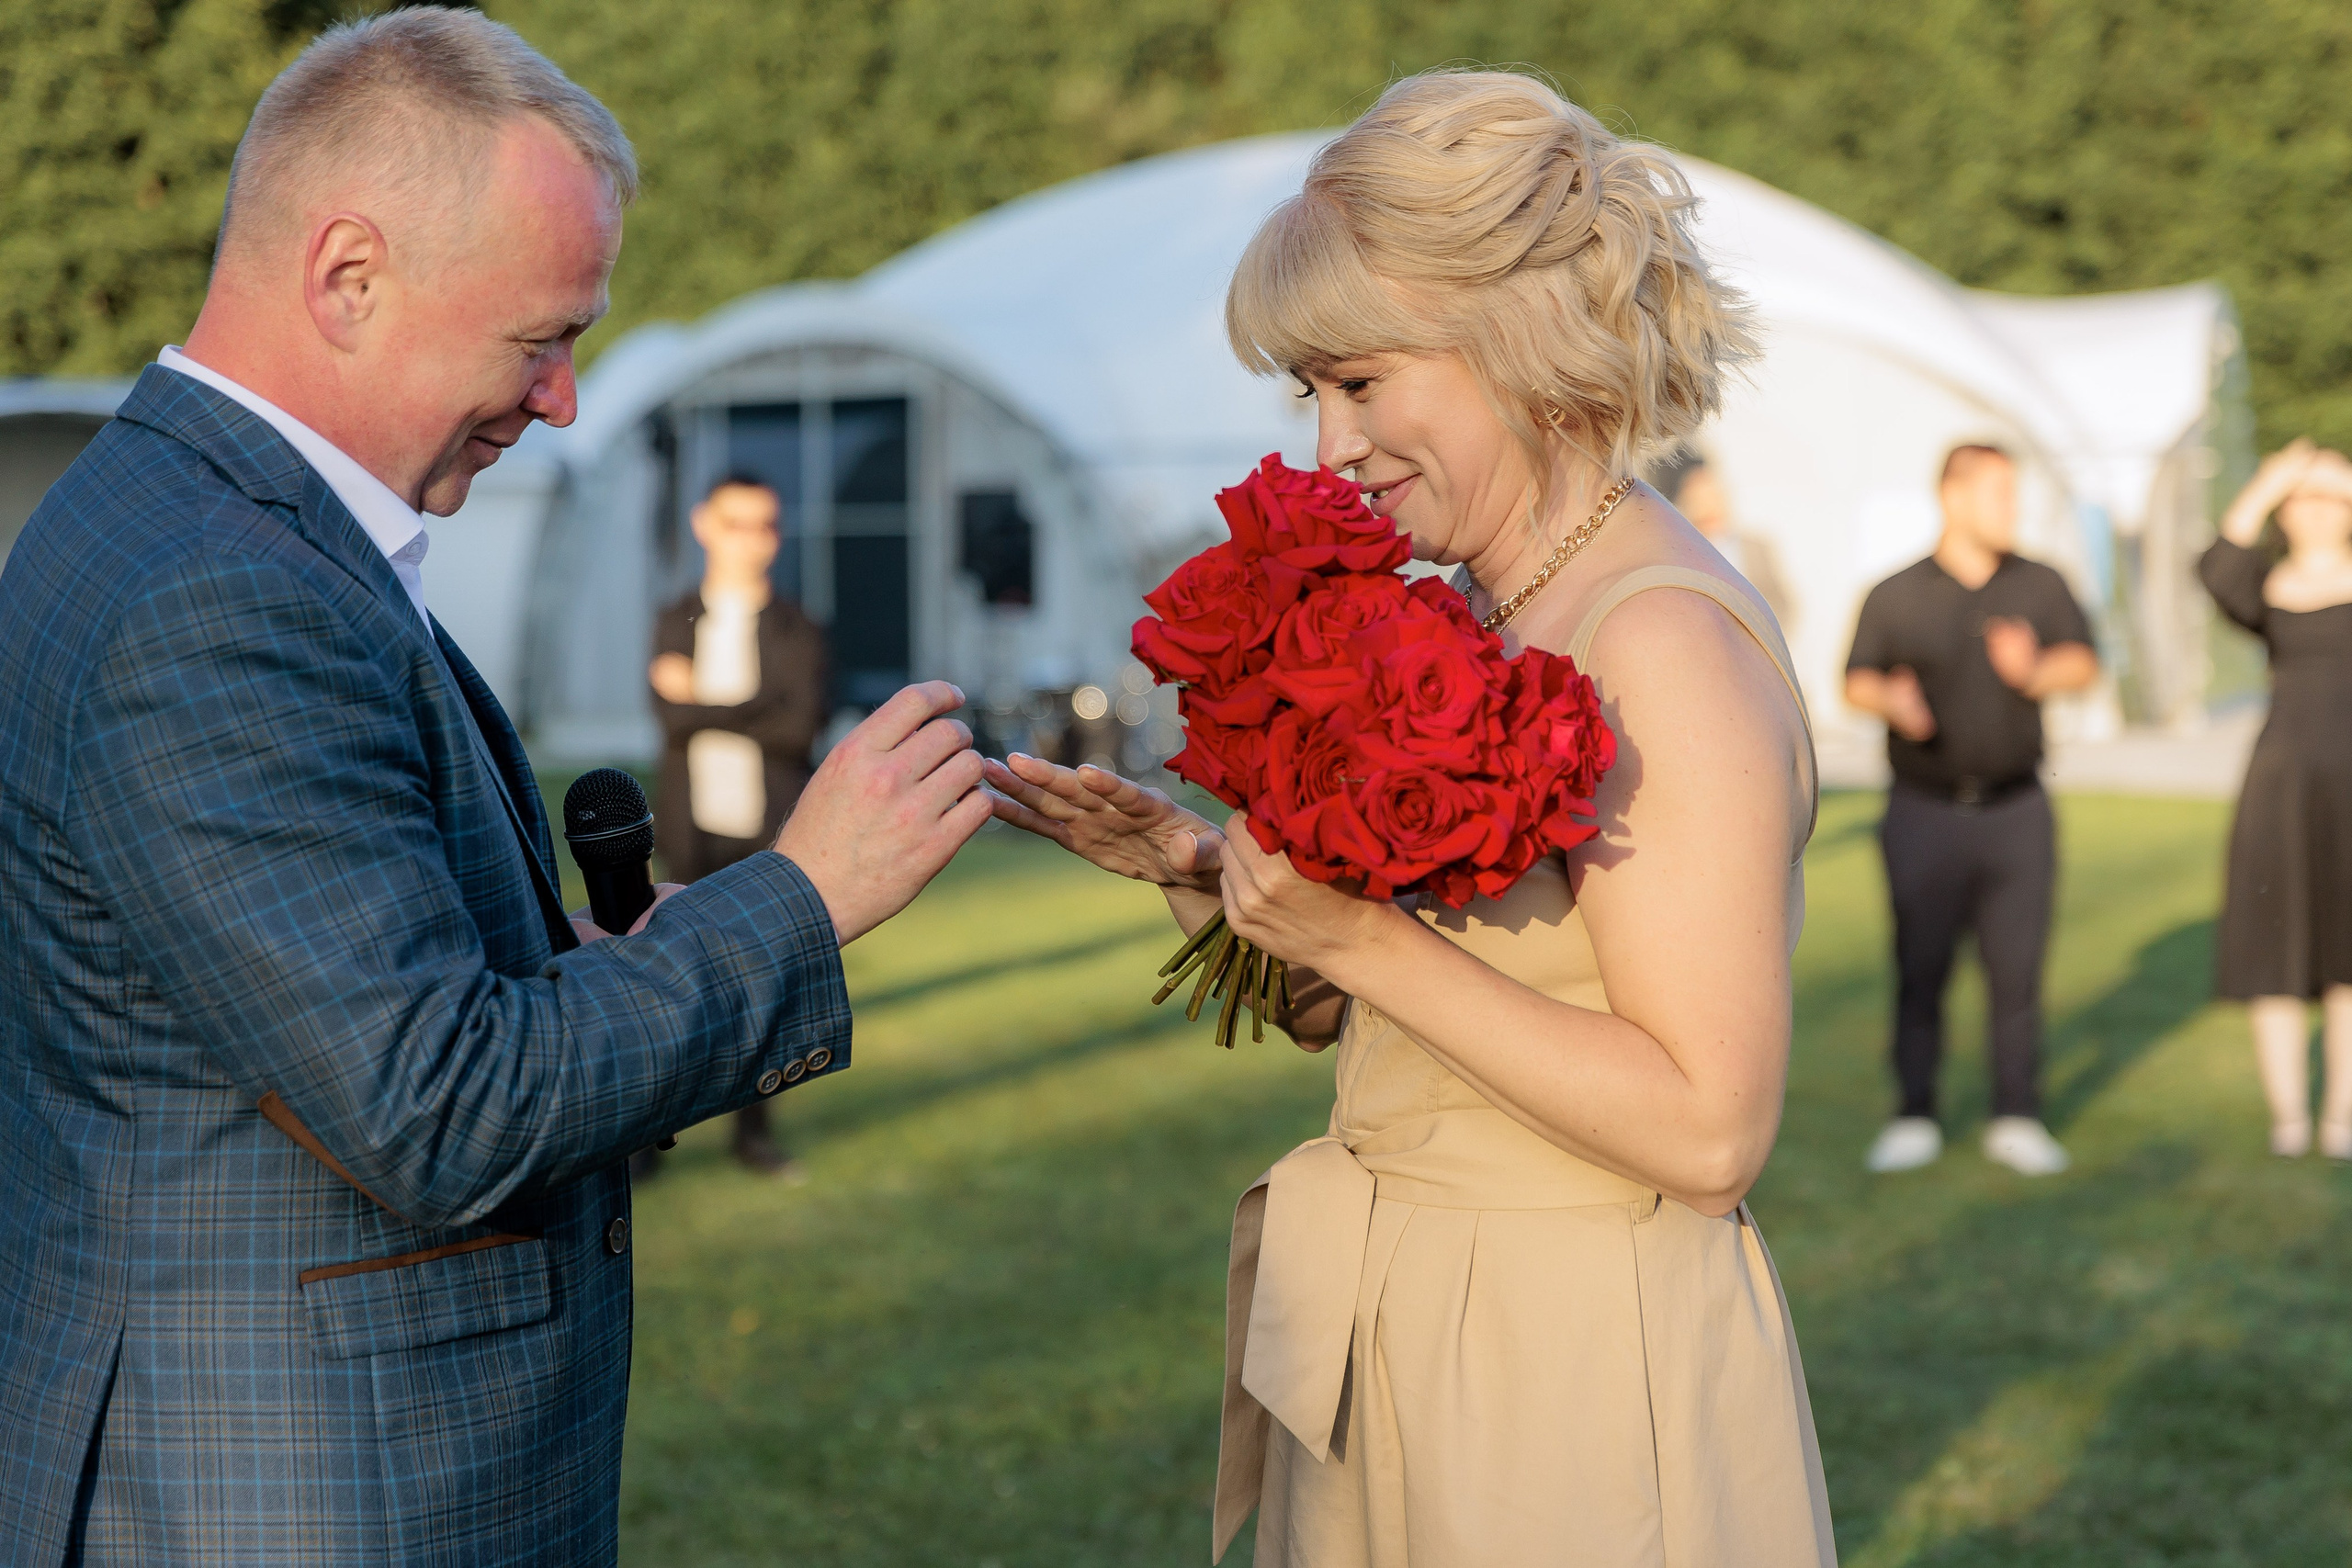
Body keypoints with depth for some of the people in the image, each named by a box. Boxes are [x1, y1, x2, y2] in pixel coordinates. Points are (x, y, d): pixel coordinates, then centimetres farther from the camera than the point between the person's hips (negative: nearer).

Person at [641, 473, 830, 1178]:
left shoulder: (797, 631, 4)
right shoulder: (674, 623, 8)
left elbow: (802, 725, -11)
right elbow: (670, 715, -8)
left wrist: (706, 704, -9)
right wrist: (758, 715, -13)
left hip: (772, 832, 0)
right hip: (695, 829, 0)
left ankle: (754, 1126, 15)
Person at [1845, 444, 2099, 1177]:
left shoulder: (2040, 586, 6)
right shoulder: (1894, 596, 1)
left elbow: (2084, 665, 5)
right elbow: (1856, 680, 3)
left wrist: (2036, 672, -16)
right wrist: (1891, 700, -19)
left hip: (2016, 811, 2)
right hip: (1925, 813, -1)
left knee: (2017, 969, 1)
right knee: (1920, 970, 1)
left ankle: (2016, 1119, 10)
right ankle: (1914, 1118, 10)